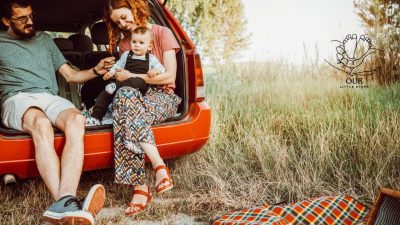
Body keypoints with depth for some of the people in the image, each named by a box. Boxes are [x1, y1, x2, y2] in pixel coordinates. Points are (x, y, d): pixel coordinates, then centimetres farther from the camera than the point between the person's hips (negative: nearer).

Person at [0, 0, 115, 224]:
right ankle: (67, 204, -53)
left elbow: (70, 75, 25)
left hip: (50, 97, 3)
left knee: (76, 120, -35)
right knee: (42, 124, -40)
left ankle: (64, 203, -53)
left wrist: (96, 70, 7)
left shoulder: (44, 39, 28)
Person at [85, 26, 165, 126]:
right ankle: (96, 117, -11)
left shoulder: (151, 59, 9)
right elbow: (118, 65, 20)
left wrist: (156, 70, -17)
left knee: (139, 81, -38)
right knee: (104, 94, -12)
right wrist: (111, 72, 2)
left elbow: (161, 69, 6)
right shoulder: (126, 55, 16)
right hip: (124, 82, 3)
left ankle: (117, 86, -46)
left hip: (139, 88, -3)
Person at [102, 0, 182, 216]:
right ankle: (159, 167, -40)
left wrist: (131, 76, -6)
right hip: (136, 95, 4)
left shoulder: (162, 33, 3)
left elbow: (169, 77, -6)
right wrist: (116, 73, 0)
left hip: (163, 97, -4)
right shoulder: (124, 43, 21)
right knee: (124, 96, -35)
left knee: (125, 105, -37)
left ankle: (140, 188, -39)